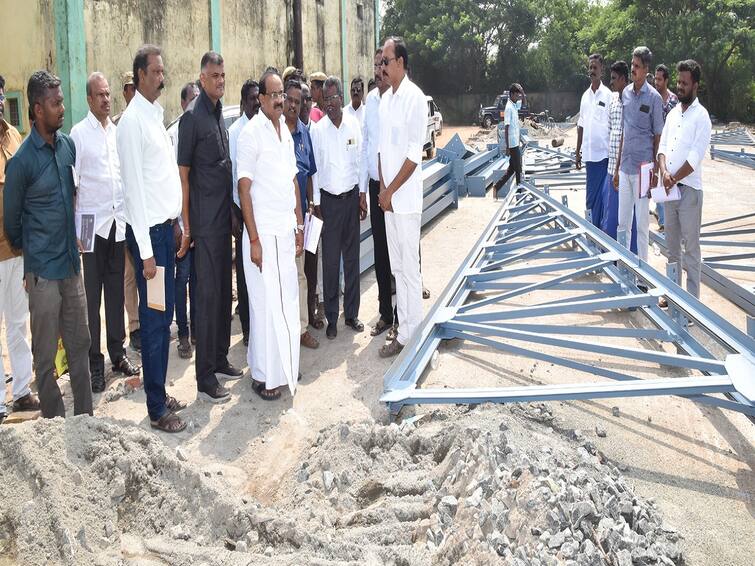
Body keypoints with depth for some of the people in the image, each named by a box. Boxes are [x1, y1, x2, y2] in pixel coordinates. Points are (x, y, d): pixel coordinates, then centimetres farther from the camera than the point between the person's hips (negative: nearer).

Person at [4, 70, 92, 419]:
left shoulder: (68, 145, 4)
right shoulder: (22, 161, -13)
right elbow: (11, 218, -2)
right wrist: (28, 251, 11)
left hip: (72, 263, 6)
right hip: (43, 271, -5)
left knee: (79, 344, 13)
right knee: (46, 355, 6)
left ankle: (85, 416, 26)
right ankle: (54, 425, 18)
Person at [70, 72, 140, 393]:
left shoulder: (118, 131, 12)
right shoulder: (79, 133, -3)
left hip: (119, 221, 5)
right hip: (93, 222, -5)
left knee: (116, 290, 12)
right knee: (92, 294, 0)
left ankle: (118, 352, 21)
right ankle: (95, 362, 6)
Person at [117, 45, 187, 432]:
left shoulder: (157, 115, 13)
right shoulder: (132, 121, -14)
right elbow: (134, 188, -17)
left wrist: (177, 223, 14)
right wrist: (146, 251, -18)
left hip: (166, 226, 9)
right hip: (148, 231, -9)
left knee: (164, 316, 15)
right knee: (153, 320, -2)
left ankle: (160, 393, 27)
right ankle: (157, 410, 8)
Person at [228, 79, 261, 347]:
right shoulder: (234, 131, -8)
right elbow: (229, 174, -7)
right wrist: (233, 215, -9)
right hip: (243, 209, -3)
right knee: (244, 268, 6)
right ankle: (247, 327, 17)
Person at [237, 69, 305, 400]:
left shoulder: (285, 130, 12)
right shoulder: (251, 132, -11)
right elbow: (244, 188, -13)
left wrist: (299, 226, 16)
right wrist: (254, 239, -16)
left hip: (286, 231, 7)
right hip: (263, 233, -7)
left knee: (287, 301, 13)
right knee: (266, 304, -1)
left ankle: (283, 366, 27)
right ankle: (263, 376, 11)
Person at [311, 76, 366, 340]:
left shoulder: (354, 124, -1)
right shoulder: (318, 130, -4)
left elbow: (361, 160, 5)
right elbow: (315, 168, 1)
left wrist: (363, 195, 4)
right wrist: (316, 202, -1)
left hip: (352, 196, 2)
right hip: (329, 199, -1)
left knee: (352, 258, 9)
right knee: (330, 260, 1)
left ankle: (351, 313, 20)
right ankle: (332, 318, 10)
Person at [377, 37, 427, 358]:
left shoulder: (414, 98, -12)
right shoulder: (385, 99, 11)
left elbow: (414, 154, -15)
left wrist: (390, 190, -12)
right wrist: (382, 188, 2)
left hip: (405, 198, -8)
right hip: (387, 197, 8)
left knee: (409, 269, -1)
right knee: (396, 267, 14)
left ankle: (410, 334, 7)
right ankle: (403, 324, 25)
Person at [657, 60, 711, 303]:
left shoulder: (701, 116, -9)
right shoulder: (673, 113, 13)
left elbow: (694, 158, -15)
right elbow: (662, 146, 8)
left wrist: (673, 179, -12)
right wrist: (664, 172, -10)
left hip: (689, 190, -7)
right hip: (669, 189, 7)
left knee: (691, 247, -2)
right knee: (672, 245, 14)